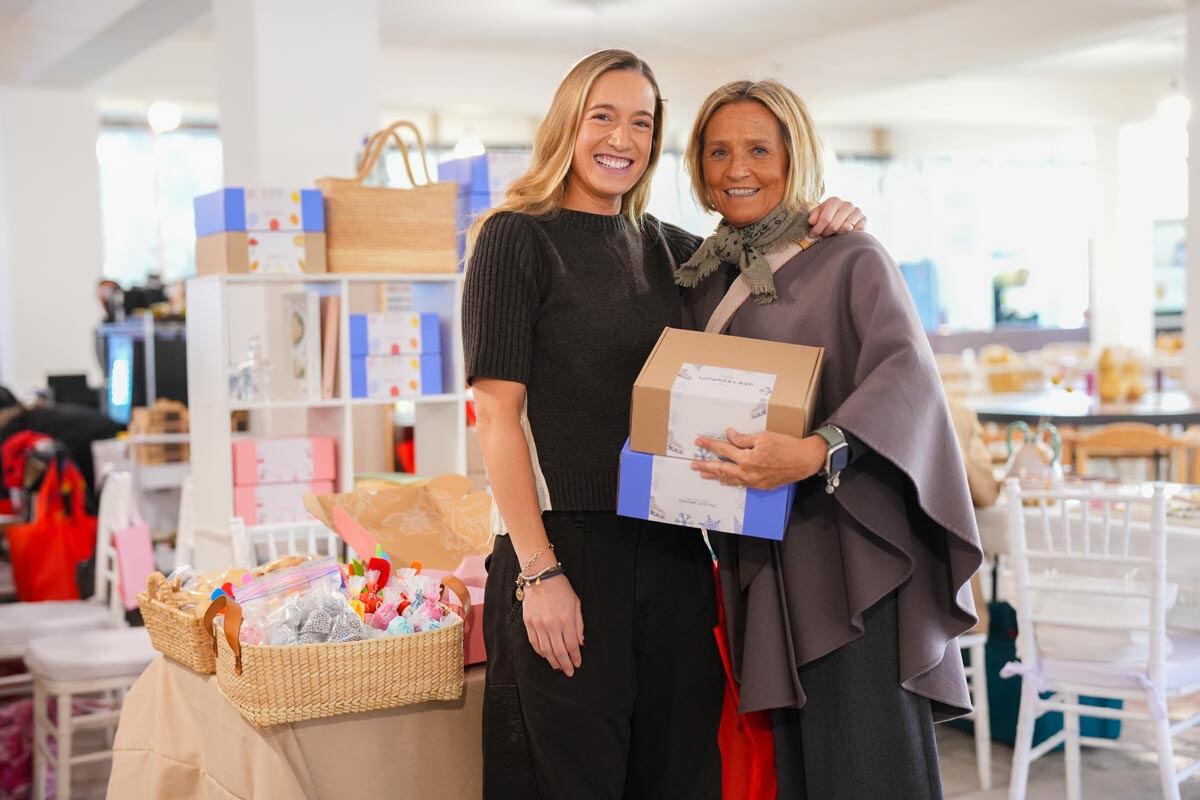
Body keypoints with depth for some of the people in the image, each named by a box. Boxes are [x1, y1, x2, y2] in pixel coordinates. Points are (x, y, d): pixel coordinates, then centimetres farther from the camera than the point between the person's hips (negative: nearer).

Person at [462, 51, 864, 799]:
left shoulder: (662, 246, 12)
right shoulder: (518, 238, -3)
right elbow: (498, 415, -9)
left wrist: (823, 225, 6)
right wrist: (538, 570, -17)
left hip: (673, 555, 6)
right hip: (568, 554, -5)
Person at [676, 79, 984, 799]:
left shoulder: (851, 259, -2)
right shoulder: (704, 280, 15)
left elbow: (906, 371, -17)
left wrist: (819, 452, -34)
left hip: (855, 549, -5)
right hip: (763, 561, 5)